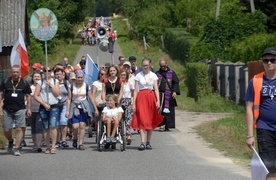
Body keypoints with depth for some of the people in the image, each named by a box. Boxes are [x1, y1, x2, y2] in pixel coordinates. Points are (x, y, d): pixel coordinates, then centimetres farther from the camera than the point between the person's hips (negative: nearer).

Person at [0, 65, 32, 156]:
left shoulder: (24, 83, 4)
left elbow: (28, 96, 10)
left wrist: (29, 109, 4)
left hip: (20, 110, -1)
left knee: (19, 129, -9)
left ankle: (16, 148, -2)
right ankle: (10, 142, 33)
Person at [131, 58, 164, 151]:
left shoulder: (153, 76, 8)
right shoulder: (138, 75, 5)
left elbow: (156, 89, 4)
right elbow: (136, 90, 3)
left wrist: (158, 100, -9)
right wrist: (134, 103, -3)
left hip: (151, 98, 2)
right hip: (141, 98, -2)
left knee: (151, 121, 4)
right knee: (142, 120, -12)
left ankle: (148, 142, 13)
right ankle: (142, 143, -17)